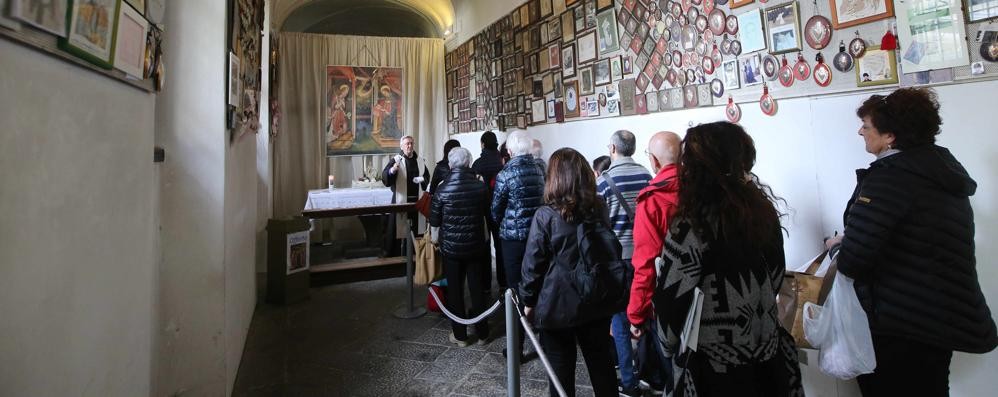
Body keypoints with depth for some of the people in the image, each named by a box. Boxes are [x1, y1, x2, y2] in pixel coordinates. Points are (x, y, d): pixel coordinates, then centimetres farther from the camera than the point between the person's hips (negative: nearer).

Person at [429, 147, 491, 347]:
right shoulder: (480, 186, -7)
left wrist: (436, 239, 12)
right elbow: (488, 213, 5)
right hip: (476, 245, 2)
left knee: (455, 290, 10)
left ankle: (460, 335, 19)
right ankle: (482, 333, 23)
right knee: (477, 288, 12)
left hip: (451, 246, -2)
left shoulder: (443, 188, -12)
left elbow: (434, 219, -4)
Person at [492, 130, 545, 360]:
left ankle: (518, 345, 11)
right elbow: (543, 201, 9)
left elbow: (496, 211, -5)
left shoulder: (505, 175, -12)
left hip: (513, 238, -4)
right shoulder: (539, 171, 2)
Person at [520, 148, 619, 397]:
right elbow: (613, 252, 8)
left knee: (561, 369, 13)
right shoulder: (599, 210, -2)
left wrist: (528, 301, -1)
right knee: (601, 364, 20)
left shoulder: (545, 215, -17)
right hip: (597, 303, 5)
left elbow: (533, 264, -13)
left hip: (558, 306, -4)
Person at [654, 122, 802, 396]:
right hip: (770, 353, 6)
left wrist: (671, 343, -1)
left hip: (718, 367, -6)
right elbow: (776, 275, 10)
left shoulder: (690, 227, -24)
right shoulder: (764, 210, -3)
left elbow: (671, 299, -19)